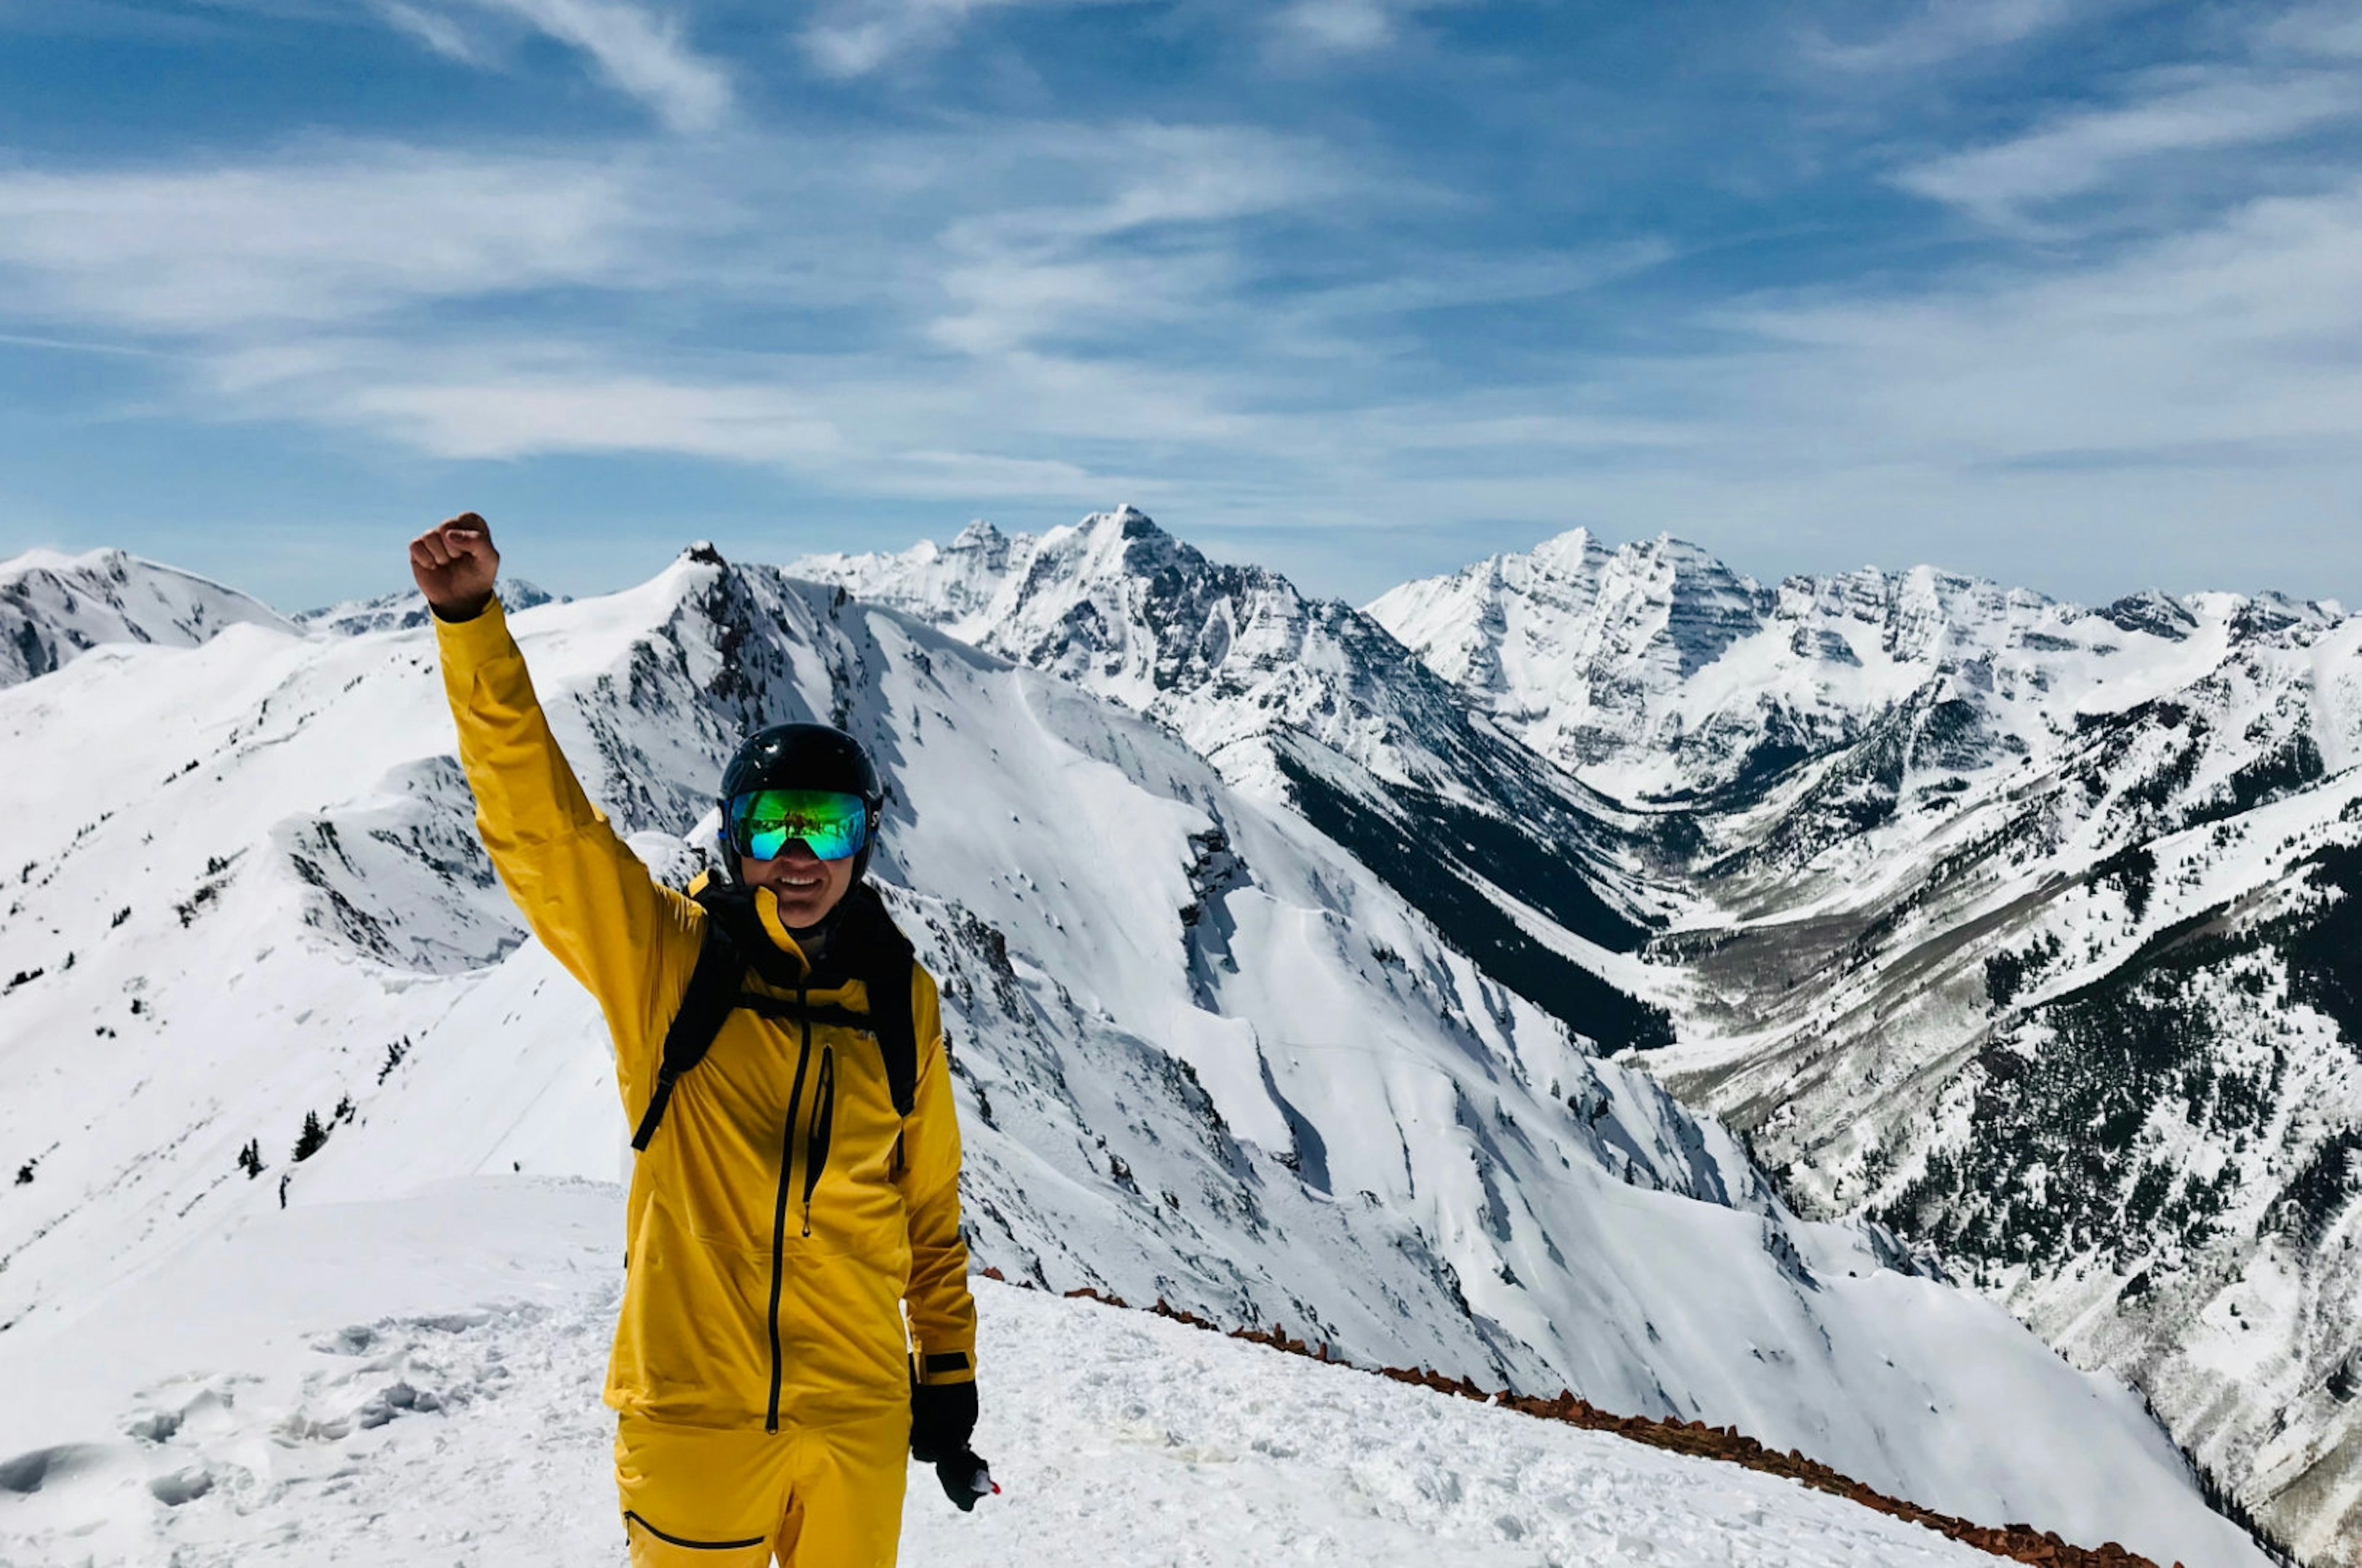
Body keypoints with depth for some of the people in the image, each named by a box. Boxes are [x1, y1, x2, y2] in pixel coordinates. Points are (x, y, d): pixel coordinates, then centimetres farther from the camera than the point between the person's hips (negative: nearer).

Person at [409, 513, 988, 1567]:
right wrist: (470, 620, -27)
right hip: (694, 1412, -2)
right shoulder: (668, 961, -7)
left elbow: (930, 1206, 9)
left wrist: (949, 1378, 12)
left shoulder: (900, 1001, 0)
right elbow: (539, 821, -18)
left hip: (860, 1420, 2)